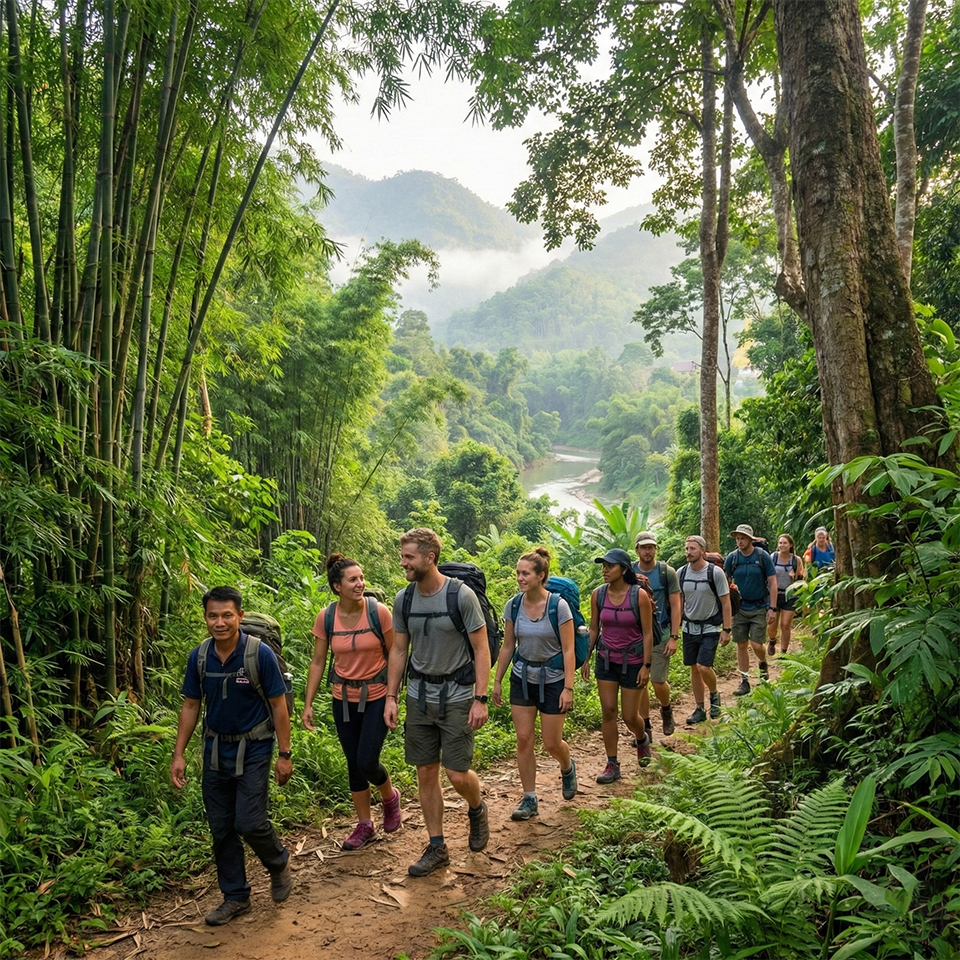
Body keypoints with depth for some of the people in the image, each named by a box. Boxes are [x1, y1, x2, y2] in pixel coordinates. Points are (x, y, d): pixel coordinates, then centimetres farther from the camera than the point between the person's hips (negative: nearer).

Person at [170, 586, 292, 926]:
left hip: (253, 749, -4)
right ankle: (235, 896, 28)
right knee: (221, 828, 10)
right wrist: (178, 755, 3)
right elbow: (190, 706, 5)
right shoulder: (198, 657, -6)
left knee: (249, 822, -9)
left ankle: (279, 863, 23)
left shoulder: (260, 654, -19)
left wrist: (285, 755, -11)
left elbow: (278, 705, -12)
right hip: (216, 749, 5)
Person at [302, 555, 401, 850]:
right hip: (344, 698, 3)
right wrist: (308, 704, -1)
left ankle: (390, 796, 27)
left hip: (377, 696, -3)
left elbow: (394, 655, -6)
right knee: (353, 763, 11)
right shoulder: (326, 618, -8)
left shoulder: (378, 612, -15)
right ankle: (364, 824, 29)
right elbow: (318, 662, 0)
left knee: (367, 762, -6)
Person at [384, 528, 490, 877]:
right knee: (426, 774, 9)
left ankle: (477, 809, 31)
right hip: (419, 695, 5)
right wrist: (391, 696, 5)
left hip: (456, 695, -4)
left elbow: (481, 649, -11)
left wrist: (480, 699, -15)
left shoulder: (461, 595, -15)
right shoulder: (403, 599, 0)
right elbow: (399, 650, 9)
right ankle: (436, 848, 24)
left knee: (458, 775, -3)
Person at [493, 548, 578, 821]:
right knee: (524, 739, 2)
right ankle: (529, 800, 15)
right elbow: (508, 647, 5)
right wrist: (497, 681, 7)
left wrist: (568, 688, -17)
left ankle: (567, 768, 39)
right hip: (522, 677, 3)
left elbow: (568, 650, -14)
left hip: (552, 679, -3)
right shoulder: (513, 605, -5)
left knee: (552, 743, 5)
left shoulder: (558, 605, -17)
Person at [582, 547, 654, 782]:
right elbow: (594, 629, 6)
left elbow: (647, 633, -10)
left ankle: (642, 741, 39)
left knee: (629, 716, 5)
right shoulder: (598, 594, -5)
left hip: (632, 661, -3)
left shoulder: (639, 595, -15)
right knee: (608, 712, 2)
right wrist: (586, 658, 6)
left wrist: (646, 665, -12)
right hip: (606, 659, 3)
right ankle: (612, 765, 14)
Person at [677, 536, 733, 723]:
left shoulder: (715, 572, -12)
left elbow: (726, 603, -8)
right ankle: (700, 709, 21)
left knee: (703, 667, -14)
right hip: (689, 627, 4)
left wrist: (726, 630, -11)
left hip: (710, 627, -4)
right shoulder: (681, 573, -1)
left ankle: (714, 695, 17)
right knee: (694, 669, 8)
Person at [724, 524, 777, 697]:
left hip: (760, 608, -2)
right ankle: (744, 681, 16)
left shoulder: (763, 556, -8)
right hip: (740, 608, 2)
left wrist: (772, 608, -10)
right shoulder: (731, 558, -2)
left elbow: (772, 582, -5)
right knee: (741, 645, 5)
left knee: (757, 645, -7)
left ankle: (763, 664, 27)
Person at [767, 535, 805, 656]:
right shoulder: (772, 558, -4)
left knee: (785, 626, 0)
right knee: (772, 625, 2)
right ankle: (772, 641, 36)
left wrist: (798, 576, -16)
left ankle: (783, 653, 14)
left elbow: (800, 579, 5)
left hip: (790, 596, 0)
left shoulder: (796, 560, -2)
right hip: (774, 594, 0)